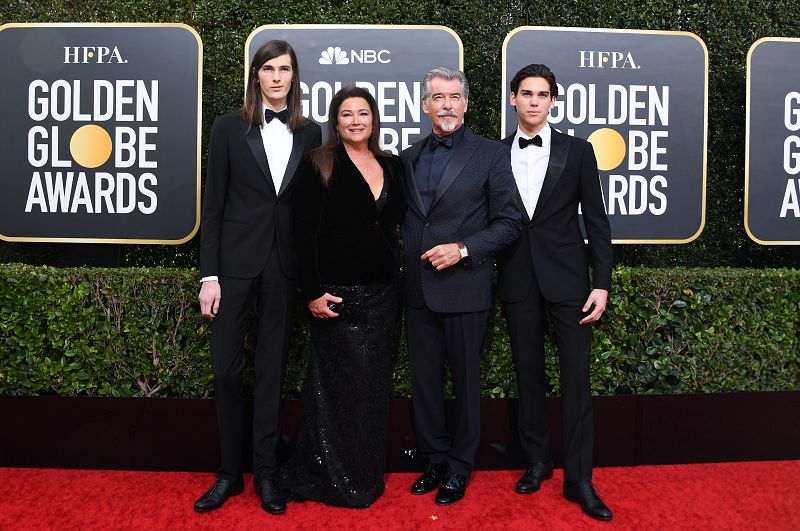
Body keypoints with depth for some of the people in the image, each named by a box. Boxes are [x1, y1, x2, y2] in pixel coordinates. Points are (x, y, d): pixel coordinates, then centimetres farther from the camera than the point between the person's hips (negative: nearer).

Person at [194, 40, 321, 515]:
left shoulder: (310, 133, 6)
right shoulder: (230, 127, 1)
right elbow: (213, 203, -1)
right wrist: (209, 275, -6)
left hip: (285, 265, 1)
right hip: (236, 261, -1)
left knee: (273, 369, 9)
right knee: (226, 368, 2)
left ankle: (266, 473, 21)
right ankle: (230, 473, 20)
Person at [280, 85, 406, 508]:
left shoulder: (392, 167, 10)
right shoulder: (319, 166, -4)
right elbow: (304, 232, -9)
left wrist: (398, 287, 8)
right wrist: (313, 293, -15)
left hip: (383, 294, 5)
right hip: (338, 295, -5)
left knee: (374, 386, 11)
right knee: (341, 385, 3)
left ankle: (368, 474, 26)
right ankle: (335, 478, 20)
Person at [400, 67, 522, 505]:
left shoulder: (491, 155, -3)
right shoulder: (408, 157, 11)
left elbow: (508, 223, -5)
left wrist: (463, 249, -16)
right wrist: (409, 262, 3)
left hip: (464, 287, -4)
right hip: (417, 288, 5)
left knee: (465, 379, 8)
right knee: (424, 378, 12)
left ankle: (459, 467, 24)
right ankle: (435, 458, 29)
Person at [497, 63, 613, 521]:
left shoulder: (577, 151, 2)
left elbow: (597, 220, 1)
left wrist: (602, 283, -5)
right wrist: (492, 275, 1)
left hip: (567, 278, -1)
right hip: (517, 281, 2)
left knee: (576, 376, -1)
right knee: (529, 374, 10)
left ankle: (579, 478, 9)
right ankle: (537, 461, 25)